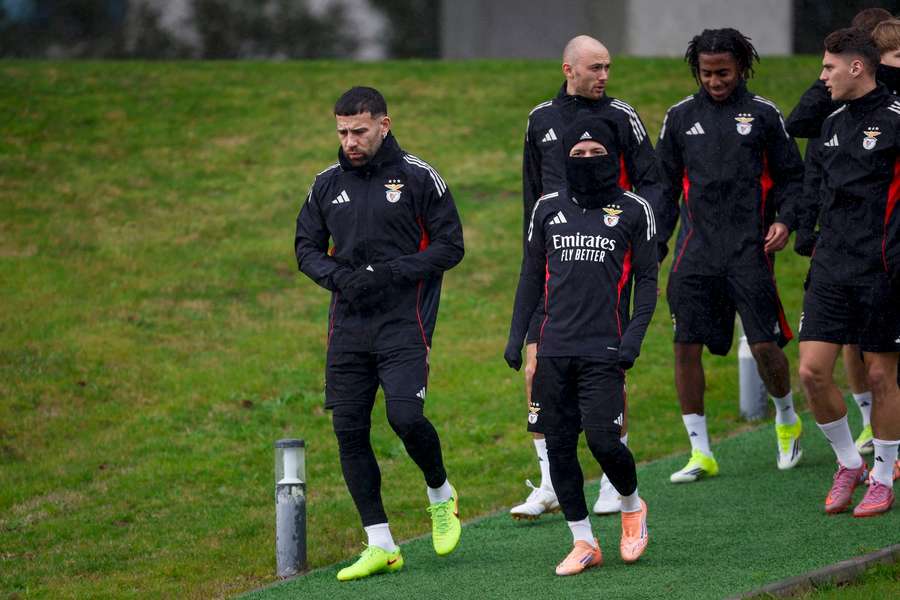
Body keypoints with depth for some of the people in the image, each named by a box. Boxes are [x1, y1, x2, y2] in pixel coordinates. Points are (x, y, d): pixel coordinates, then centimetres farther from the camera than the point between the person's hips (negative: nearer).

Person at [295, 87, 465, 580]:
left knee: (405, 416, -19)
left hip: (404, 322, -5)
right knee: (349, 430, 0)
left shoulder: (418, 178, -3)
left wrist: (391, 272, -15)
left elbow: (449, 246, -3)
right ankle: (380, 546, 7)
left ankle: (441, 495, 13)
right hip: (348, 326, 5)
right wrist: (339, 276, -6)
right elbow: (307, 246, 15)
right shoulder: (328, 184, 9)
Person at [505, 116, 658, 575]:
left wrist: (633, 338, -7)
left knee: (601, 437, -14)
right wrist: (515, 337, 10)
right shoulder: (548, 208, 11)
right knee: (559, 444, 2)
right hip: (554, 348, 4)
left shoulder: (633, 210, 3)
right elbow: (531, 276, 17)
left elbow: (646, 279, 5)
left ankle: (632, 506, 16)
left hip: (604, 350, -4)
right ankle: (584, 543, 11)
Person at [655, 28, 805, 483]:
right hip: (696, 250, 2)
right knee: (686, 344, -5)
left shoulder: (763, 115, 4)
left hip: (749, 247, -2)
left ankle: (787, 419, 25)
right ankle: (700, 452, 4)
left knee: (764, 345, -5)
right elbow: (664, 186, 16)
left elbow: (791, 176, 8)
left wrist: (785, 221, -9)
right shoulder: (681, 117, 10)